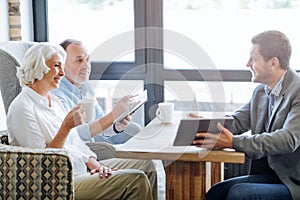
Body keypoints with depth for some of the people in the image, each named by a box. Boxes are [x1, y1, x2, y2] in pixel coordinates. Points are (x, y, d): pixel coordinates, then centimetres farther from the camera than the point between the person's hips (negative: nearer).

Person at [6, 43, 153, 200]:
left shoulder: (54, 101, 17)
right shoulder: (22, 107, -12)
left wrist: (93, 163, 0)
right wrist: (66, 127, -23)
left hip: (82, 169, 9)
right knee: (136, 181, -21)